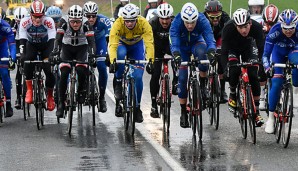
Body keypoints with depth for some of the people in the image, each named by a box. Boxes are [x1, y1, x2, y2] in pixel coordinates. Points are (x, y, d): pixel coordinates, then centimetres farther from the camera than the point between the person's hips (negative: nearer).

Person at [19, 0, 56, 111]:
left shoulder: (49, 22, -31)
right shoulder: (25, 22, -28)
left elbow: (52, 41, -32)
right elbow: (22, 40, -30)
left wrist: (52, 56, -44)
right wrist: (22, 55, -43)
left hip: (45, 45, 0)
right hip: (31, 44, 0)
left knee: (49, 69, -15)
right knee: (28, 61, -30)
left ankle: (50, 96, 9)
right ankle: (29, 90, -16)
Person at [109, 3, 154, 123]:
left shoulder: (144, 24, -33)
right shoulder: (118, 24, -35)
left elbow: (149, 43, -40)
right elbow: (113, 44, -42)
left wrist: (151, 60, -54)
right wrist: (112, 61, -57)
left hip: (137, 45, 1)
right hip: (122, 43, -1)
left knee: (138, 77, -12)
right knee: (121, 53, -38)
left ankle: (137, 107, 5)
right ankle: (118, 83, -18)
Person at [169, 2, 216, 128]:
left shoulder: (203, 21, -33)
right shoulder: (176, 23, -34)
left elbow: (210, 40, -41)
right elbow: (174, 44, -41)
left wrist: (211, 52, -61)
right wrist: (176, 56, -62)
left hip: (196, 43, 0)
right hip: (182, 46, 0)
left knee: (202, 52, -38)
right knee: (182, 77, -11)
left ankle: (203, 85, -19)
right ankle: (183, 113, 2)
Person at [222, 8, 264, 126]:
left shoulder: (257, 27, -34)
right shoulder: (228, 28, -37)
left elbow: (261, 49, -30)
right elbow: (224, 50, -35)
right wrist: (225, 69, -41)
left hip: (247, 47, 1)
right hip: (232, 49, -1)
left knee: (253, 76, -12)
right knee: (234, 70, -27)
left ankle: (256, 112, -6)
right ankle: (232, 96, 1)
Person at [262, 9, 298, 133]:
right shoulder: (275, 30, -34)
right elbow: (266, 53, -32)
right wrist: (267, 67, -49)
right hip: (278, 52, 0)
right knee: (276, 83, -13)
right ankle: (271, 117, -3)